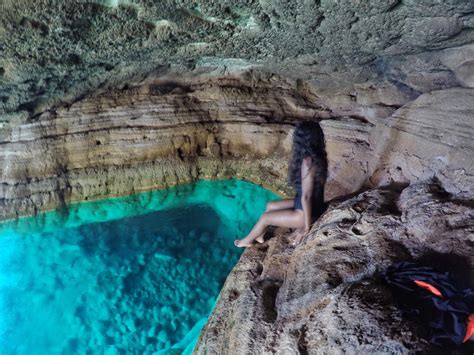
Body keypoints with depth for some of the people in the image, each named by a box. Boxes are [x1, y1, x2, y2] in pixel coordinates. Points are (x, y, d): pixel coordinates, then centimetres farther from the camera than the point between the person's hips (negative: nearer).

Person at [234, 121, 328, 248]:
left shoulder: (307, 162, -30)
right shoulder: (316, 156, -1)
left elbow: (306, 196, -28)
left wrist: (306, 226, -21)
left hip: (307, 211, -9)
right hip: (308, 205, 9)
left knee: (265, 218, 6)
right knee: (270, 206, 20)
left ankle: (246, 241, 32)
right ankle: (260, 235, 40)